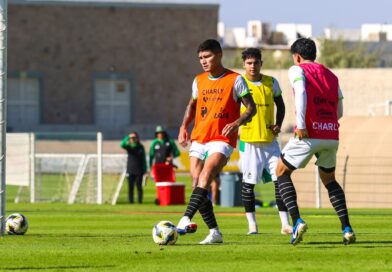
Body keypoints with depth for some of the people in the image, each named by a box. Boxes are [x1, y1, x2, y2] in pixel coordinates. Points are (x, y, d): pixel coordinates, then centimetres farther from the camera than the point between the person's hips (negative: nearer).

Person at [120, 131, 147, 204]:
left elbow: (143, 159, 8)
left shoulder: (140, 147, 6)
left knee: (139, 186, -1)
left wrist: (145, 170, 4)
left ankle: (140, 200, 3)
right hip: (130, 170, 0)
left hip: (139, 170, 0)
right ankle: (130, 200, 2)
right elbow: (122, 145, -19)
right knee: (130, 186, -1)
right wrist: (128, 137, -30)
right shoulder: (129, 147, 4)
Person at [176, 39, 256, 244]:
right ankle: (214, 232, 4)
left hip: (221, 140, -6)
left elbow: (251, 108, 0)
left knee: (205, 176, -26)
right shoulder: (199, 81, 13)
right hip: (198, 139, 6)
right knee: (197, 185, -2)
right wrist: (184, 126, 12)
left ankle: (186, 219, -39)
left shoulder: (235, 80, -2)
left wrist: (237, 123, -18)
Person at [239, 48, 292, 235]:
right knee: (249, 183, 1)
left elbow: (280, 105, 18)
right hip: (248, 140, -3)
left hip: (270, 140, 3)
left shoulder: (271, 83, 5)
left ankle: (285, 224, 0)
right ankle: (252, 225, 11)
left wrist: (278, 124, 2)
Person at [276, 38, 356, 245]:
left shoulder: (297, 70, 4)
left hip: (309, 135, -5)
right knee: (329, 180, 24)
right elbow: (339, 112, 18)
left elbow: (301, 92, -16)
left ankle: (297, 221, -8)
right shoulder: (331, 76, 20)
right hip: (332, 135, 5)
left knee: (282, 172, 11)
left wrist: (301, 125, -20)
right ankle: (346, 228, 9)